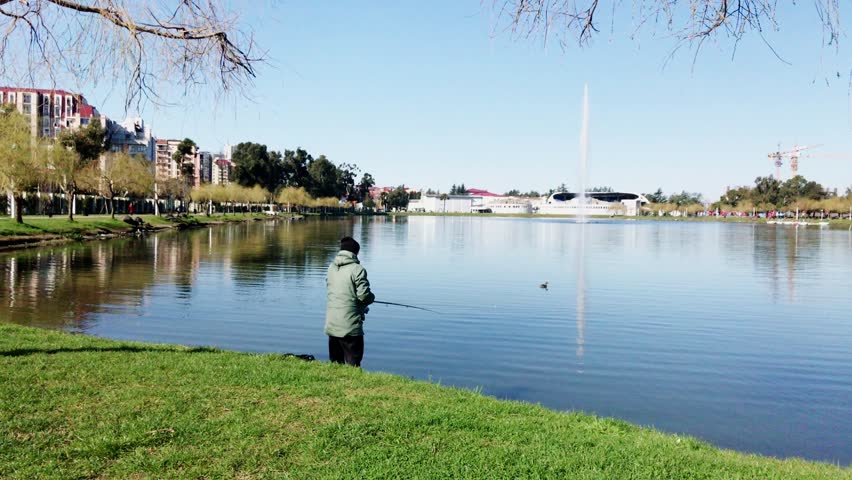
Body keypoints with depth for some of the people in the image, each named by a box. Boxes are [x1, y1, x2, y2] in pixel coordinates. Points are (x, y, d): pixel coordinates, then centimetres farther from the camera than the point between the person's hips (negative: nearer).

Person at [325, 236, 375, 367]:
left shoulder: (331, 268, 8)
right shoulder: (357, 269, -12)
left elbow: (332, 291, 13)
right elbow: (363, 296, -17)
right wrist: (372, 297, 7)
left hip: (331, 325, 6)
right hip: (350, 326, -6)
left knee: (335, 363, 14)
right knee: (352, 364, -1)